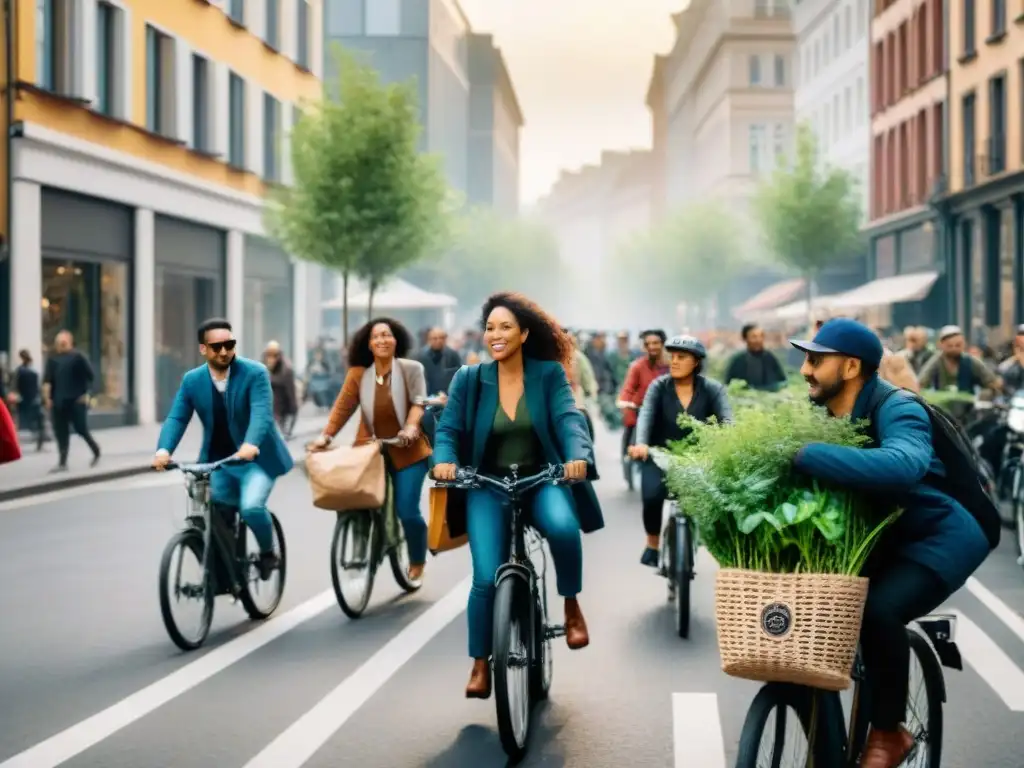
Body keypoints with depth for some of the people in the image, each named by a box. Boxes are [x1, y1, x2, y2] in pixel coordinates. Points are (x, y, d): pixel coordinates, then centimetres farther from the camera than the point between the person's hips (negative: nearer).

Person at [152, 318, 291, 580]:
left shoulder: (255, 373, -14)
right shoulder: (191, 380, -2)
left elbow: (262, 413, -27)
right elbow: (176, 418, -8)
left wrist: (251, 445, -47)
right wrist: (164, 450, -28)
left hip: (256, 459, -4)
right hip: (217, 462, 4)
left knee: (251, 507, -24)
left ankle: (268, 553, 4)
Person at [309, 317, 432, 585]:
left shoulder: (411, 369, -6)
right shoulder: (358, 374, -3)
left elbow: (418, 401, -10)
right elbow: (343, 406, -7)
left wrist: (411, 427, -28)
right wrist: (326, 435, -18)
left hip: (407, 451, -2)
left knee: (407, 511, -5)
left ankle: (417, 563, 19)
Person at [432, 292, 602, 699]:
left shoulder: (549, 374, -3)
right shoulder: (469, 379, -1)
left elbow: (568, 418, -13)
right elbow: (448, 428, -4)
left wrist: (578, 455, -34)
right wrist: (445, 460, -25)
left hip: (541, 479, -1)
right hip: (488, 484, 1)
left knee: (563, 527, -34)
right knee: (487, 577, -13)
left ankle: (571, 605, -5)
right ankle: (480, 663, 10)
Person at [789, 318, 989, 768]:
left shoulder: (897, 410, -27)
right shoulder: (824, 414, -4)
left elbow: (903, 466, -49)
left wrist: (805, 457, -52)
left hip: (939, 537, -7)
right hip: (878, 538, 7)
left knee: (879, 609, -31)